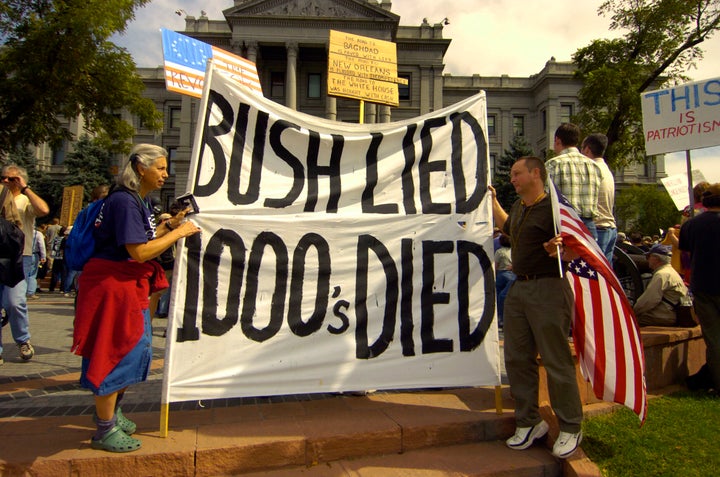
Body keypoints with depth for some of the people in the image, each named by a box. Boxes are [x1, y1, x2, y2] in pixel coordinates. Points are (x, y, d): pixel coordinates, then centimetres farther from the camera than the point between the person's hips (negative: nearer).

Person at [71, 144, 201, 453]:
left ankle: (111, 412, 38)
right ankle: (105, 431, 15)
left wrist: (170, 225, 7)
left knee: (139, 349, 18)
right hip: (112, 285, -11)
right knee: (117, 354, -1)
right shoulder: (124, 201, -19)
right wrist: (179, 232, -17)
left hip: (131, 285, 11)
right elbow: (140, 252, -24)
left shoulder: (139, 200, 14)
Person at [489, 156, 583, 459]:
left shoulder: (553, 208, -10)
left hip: (548, 289, -9)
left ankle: (570, 428, 15)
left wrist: (559, 250, -33)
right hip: (519, 287, 9)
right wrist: (492, 201, 35)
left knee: (556, 360, -1)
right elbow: (508, 227, 37)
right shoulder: (519, 206, 16)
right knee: (517, 358, 10)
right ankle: (529, 422, 24)